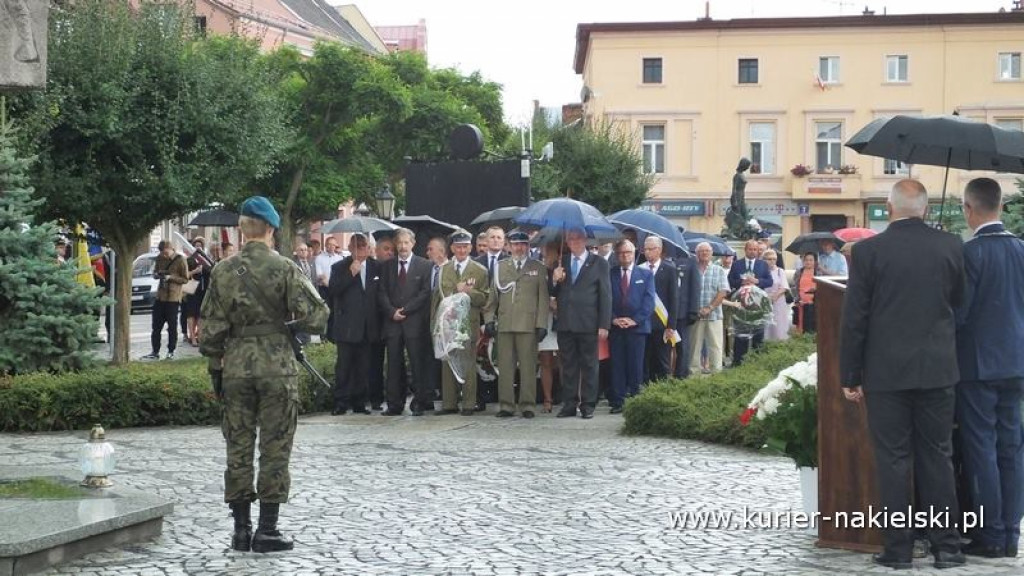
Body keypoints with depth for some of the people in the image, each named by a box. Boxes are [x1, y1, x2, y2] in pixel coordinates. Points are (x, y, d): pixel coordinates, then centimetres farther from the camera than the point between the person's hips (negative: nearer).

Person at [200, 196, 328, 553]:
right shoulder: (284, 269, -8)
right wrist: (293, 325, 8)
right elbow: (315, 317, -13)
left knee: (238, 447, 10)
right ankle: (267, 530, 5)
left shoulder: (223, 272, 1)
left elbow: (212, 327, 3)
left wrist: (215, 366, 12)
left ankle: (241, 529, 13)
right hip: (277, 368, -3)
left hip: (236, 366, 3)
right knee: (275, 448, 4)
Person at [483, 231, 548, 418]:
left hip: (528, 325, -2)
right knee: (505, 367, 2)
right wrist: (489, 319, 4)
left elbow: (543, 298, 4)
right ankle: (506, 405, 7)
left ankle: (527, 405, 4)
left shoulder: (538, 268, 9)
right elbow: (493, 295, 14)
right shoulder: (500, 267, 15)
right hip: (504, 324, 2)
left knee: (528, 367, -2)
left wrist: (542, 324, -3)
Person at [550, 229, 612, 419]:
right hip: (565, 323, 3)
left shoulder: (599, 263, 3)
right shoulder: (561, 263, 13)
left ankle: (588, 405, 6)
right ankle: (569, 404, 10)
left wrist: (604, 325, -7)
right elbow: (553, 293, 15)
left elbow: (605, 295, 0)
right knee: (568, 365, 6)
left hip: (588, 324, -3)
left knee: (589, 365, 1)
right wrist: (554, 281, -8)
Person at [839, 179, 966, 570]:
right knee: (937, 457, 11)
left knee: (893, 460, 4)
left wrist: (849, 376, 0)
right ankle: (946, 545, 14)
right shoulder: (950, 247, -1)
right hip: (938, 370, 2)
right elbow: (961, 305, 9)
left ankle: (897, 548, 8)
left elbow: (854, 318, -6)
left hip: (886, 372, -2)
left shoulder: (868, 251, -8)